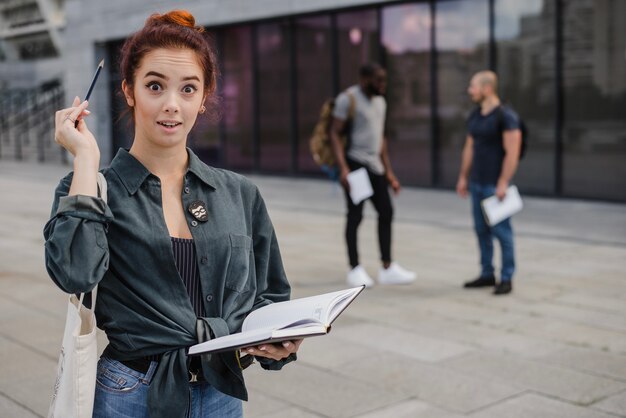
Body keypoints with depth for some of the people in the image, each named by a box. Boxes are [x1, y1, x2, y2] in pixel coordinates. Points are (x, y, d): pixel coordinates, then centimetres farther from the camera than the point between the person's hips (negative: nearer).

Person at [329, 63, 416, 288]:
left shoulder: (380, 102, 17)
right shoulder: (348, 99, -7)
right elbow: (335, 133, -12)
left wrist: (389, 172, 20)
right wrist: (343, 168, -22)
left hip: (374, 165, 8)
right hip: (355, 164, -8)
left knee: (386, 212, 4)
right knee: (355, 215, -3)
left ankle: (387, 268, 9)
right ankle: (355, 269, 7)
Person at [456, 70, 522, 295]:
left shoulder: (506, 116, -11)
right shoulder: (475, 116, 12)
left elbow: (512, 152, -15)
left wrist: (503, 183, -19)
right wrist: (463, 177, 16)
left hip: (495, 184, -7)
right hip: (477, 183, 7)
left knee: (501, 230, -4)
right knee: (481, 230, 10)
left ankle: (506, 278, 4)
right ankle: (487, 274, 18)